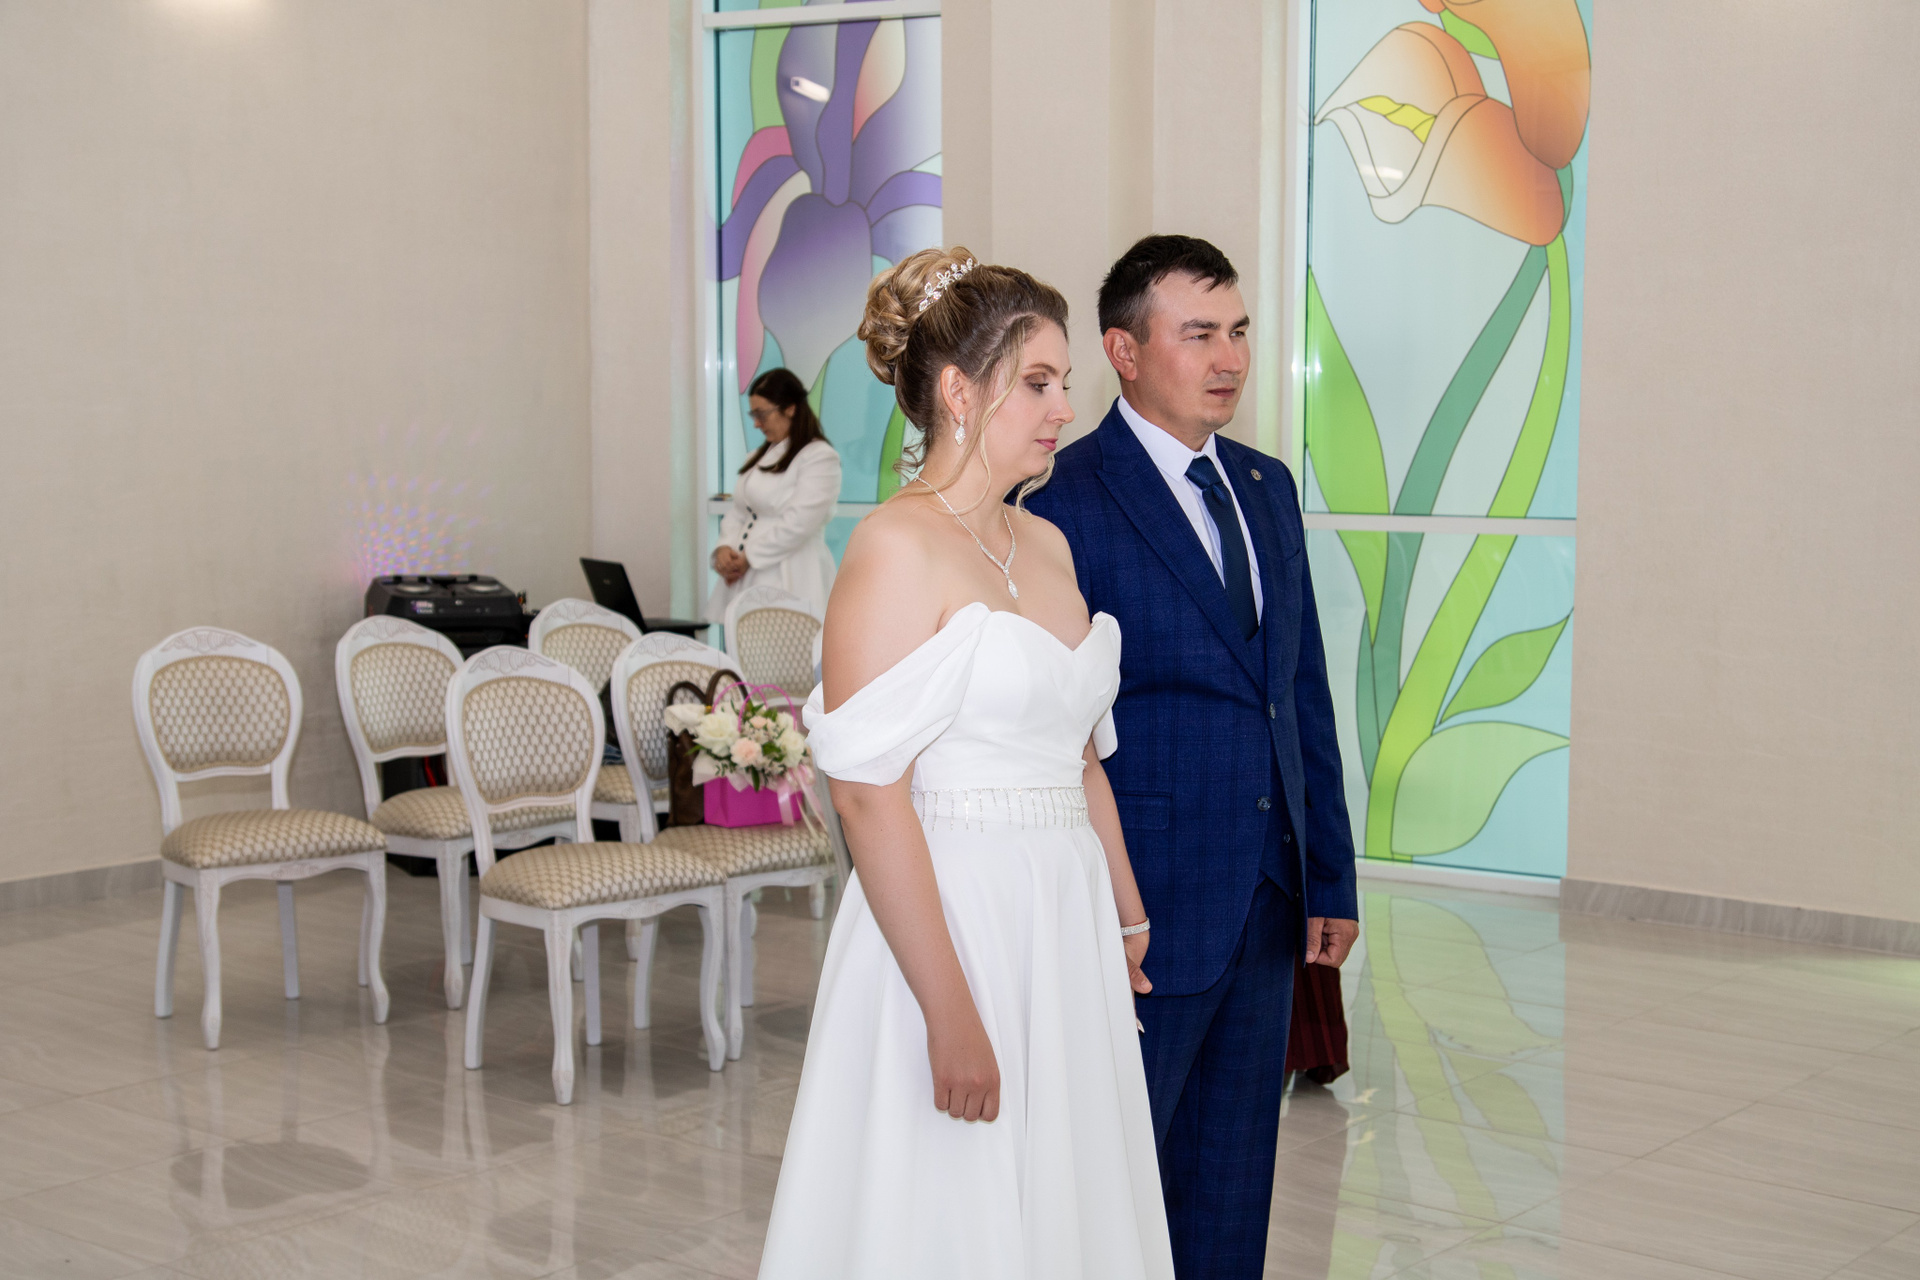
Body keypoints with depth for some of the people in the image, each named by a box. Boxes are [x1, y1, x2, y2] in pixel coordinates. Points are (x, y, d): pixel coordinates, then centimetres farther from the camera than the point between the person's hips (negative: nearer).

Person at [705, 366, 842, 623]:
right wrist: (725, 548, -1)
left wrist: (748, 558, -9)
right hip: (746, 580, 7)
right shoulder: (761, 456, 21)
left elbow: (797, 524, -14)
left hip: (789, 581, -7)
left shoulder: (820, 458, -6)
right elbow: (738, 513, 19)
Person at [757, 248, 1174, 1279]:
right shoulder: (899, 546, -13)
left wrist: (1128, 920, 20)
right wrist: (950, 1013, -22)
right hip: (948, 923, -8)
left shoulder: (1048, 545, 12)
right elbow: (869, 795, -20)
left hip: (1066, 924, 8)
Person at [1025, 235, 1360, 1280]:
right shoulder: (1070, 501, -12)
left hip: (1265, 906, 7)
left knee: (1230, 1192, 17)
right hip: (1146, 910, -7)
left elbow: (1306, 694, 14)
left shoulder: (1268, 488, 10)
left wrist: (1330, 879, 11)